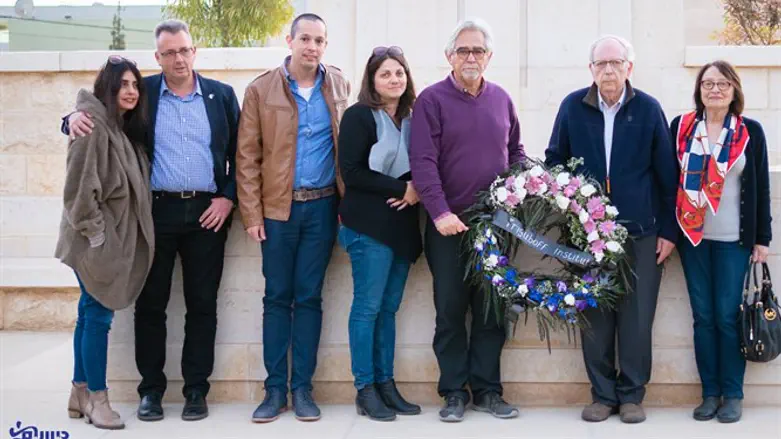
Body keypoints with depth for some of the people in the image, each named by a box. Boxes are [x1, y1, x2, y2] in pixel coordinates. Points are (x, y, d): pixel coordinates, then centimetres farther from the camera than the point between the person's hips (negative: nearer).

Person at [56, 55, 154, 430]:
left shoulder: (125, 128, 14)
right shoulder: (93, 124, -14)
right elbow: (79, 184, -18)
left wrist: (110, 234, 10)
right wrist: (94, 231, -18)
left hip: (117, 236, 9)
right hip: (97, 239, -9)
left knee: (91, 313, 12)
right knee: (98, 315, -5)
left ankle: (80, 394, 20)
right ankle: (97, 399, 3)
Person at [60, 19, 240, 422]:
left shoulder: (221, 95, 6)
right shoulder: (141, 93, 4)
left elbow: (239, 153, 8)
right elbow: (98, 116, 5)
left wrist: (228, 197, -3)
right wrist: (75, 118, -17)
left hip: (208, 212, 0)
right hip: (156, 211, 0)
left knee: (202, 304, 5)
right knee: (150, 303, 4)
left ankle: (196, 389, 15)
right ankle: (151, 388, 16)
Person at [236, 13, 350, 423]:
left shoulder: (339, 85, 5)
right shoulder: (261, 89, -2)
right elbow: (247, 155, -2)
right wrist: (251, 214, -7)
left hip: (322, 206, 1)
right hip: (277, 207, -1)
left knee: (309, 297, 6)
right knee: (277, 297, 6)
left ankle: (303, 388, 14)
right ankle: (275, 389, 14)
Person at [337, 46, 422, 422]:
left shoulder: (411, 119, 13)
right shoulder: (358, 116, -5)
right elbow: (351, 171, -12)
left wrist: (417, 190, -5)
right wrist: (401, 188, -14)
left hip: (403, 225, 6)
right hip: (369, 225, -6)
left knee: (389, 307, 9)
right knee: (367, 306, -3)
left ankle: (385, 384, 15)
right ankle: (365, 389, 4)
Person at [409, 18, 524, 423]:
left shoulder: (501, 99, 10)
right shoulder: (432, 99, -3)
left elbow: (516, 153, 18)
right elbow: (423, 161, -11)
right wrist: (440, 213, -20)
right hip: (449, 223, -3)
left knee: (492, 309, 8)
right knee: (450, 309, 4)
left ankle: (486, 389, 18)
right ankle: (454, 391, 14)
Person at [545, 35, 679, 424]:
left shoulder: (648, 109, -1)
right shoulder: (572, 107, 1)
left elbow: (667, 175, 2)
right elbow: (554, 162, 10)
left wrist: (668, 231, 1)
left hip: (641, 231, -1)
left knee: (636, 316, 3)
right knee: (594, 316, 6)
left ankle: (631, 395, 17)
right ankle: (603, 394, 19)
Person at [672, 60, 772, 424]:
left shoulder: (750, 131, 2)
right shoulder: (681, 127, 4)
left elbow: (761, 187, 3)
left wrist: (762, 238, 1)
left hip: (733, 238, -1)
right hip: (692, 235, 1)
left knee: (727, 316, -1)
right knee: (703, 316, 5)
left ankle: (733, 395, 10)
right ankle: (710, 393, 13)